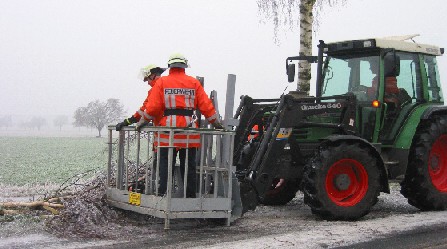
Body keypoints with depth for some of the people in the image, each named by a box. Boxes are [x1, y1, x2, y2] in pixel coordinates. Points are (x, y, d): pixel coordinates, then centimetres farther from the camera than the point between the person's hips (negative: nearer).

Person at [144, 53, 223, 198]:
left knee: (165, 164, 5)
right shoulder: (194, 83, 7)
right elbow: (206, 106, 4)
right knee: (189, 165, 9)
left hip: (168, 129, -1)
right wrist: (216, 123, 14)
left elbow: (152, 108, -3)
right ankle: (190, 196, 14)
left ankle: (163, 194, 0)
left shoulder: (161, 82, 3)